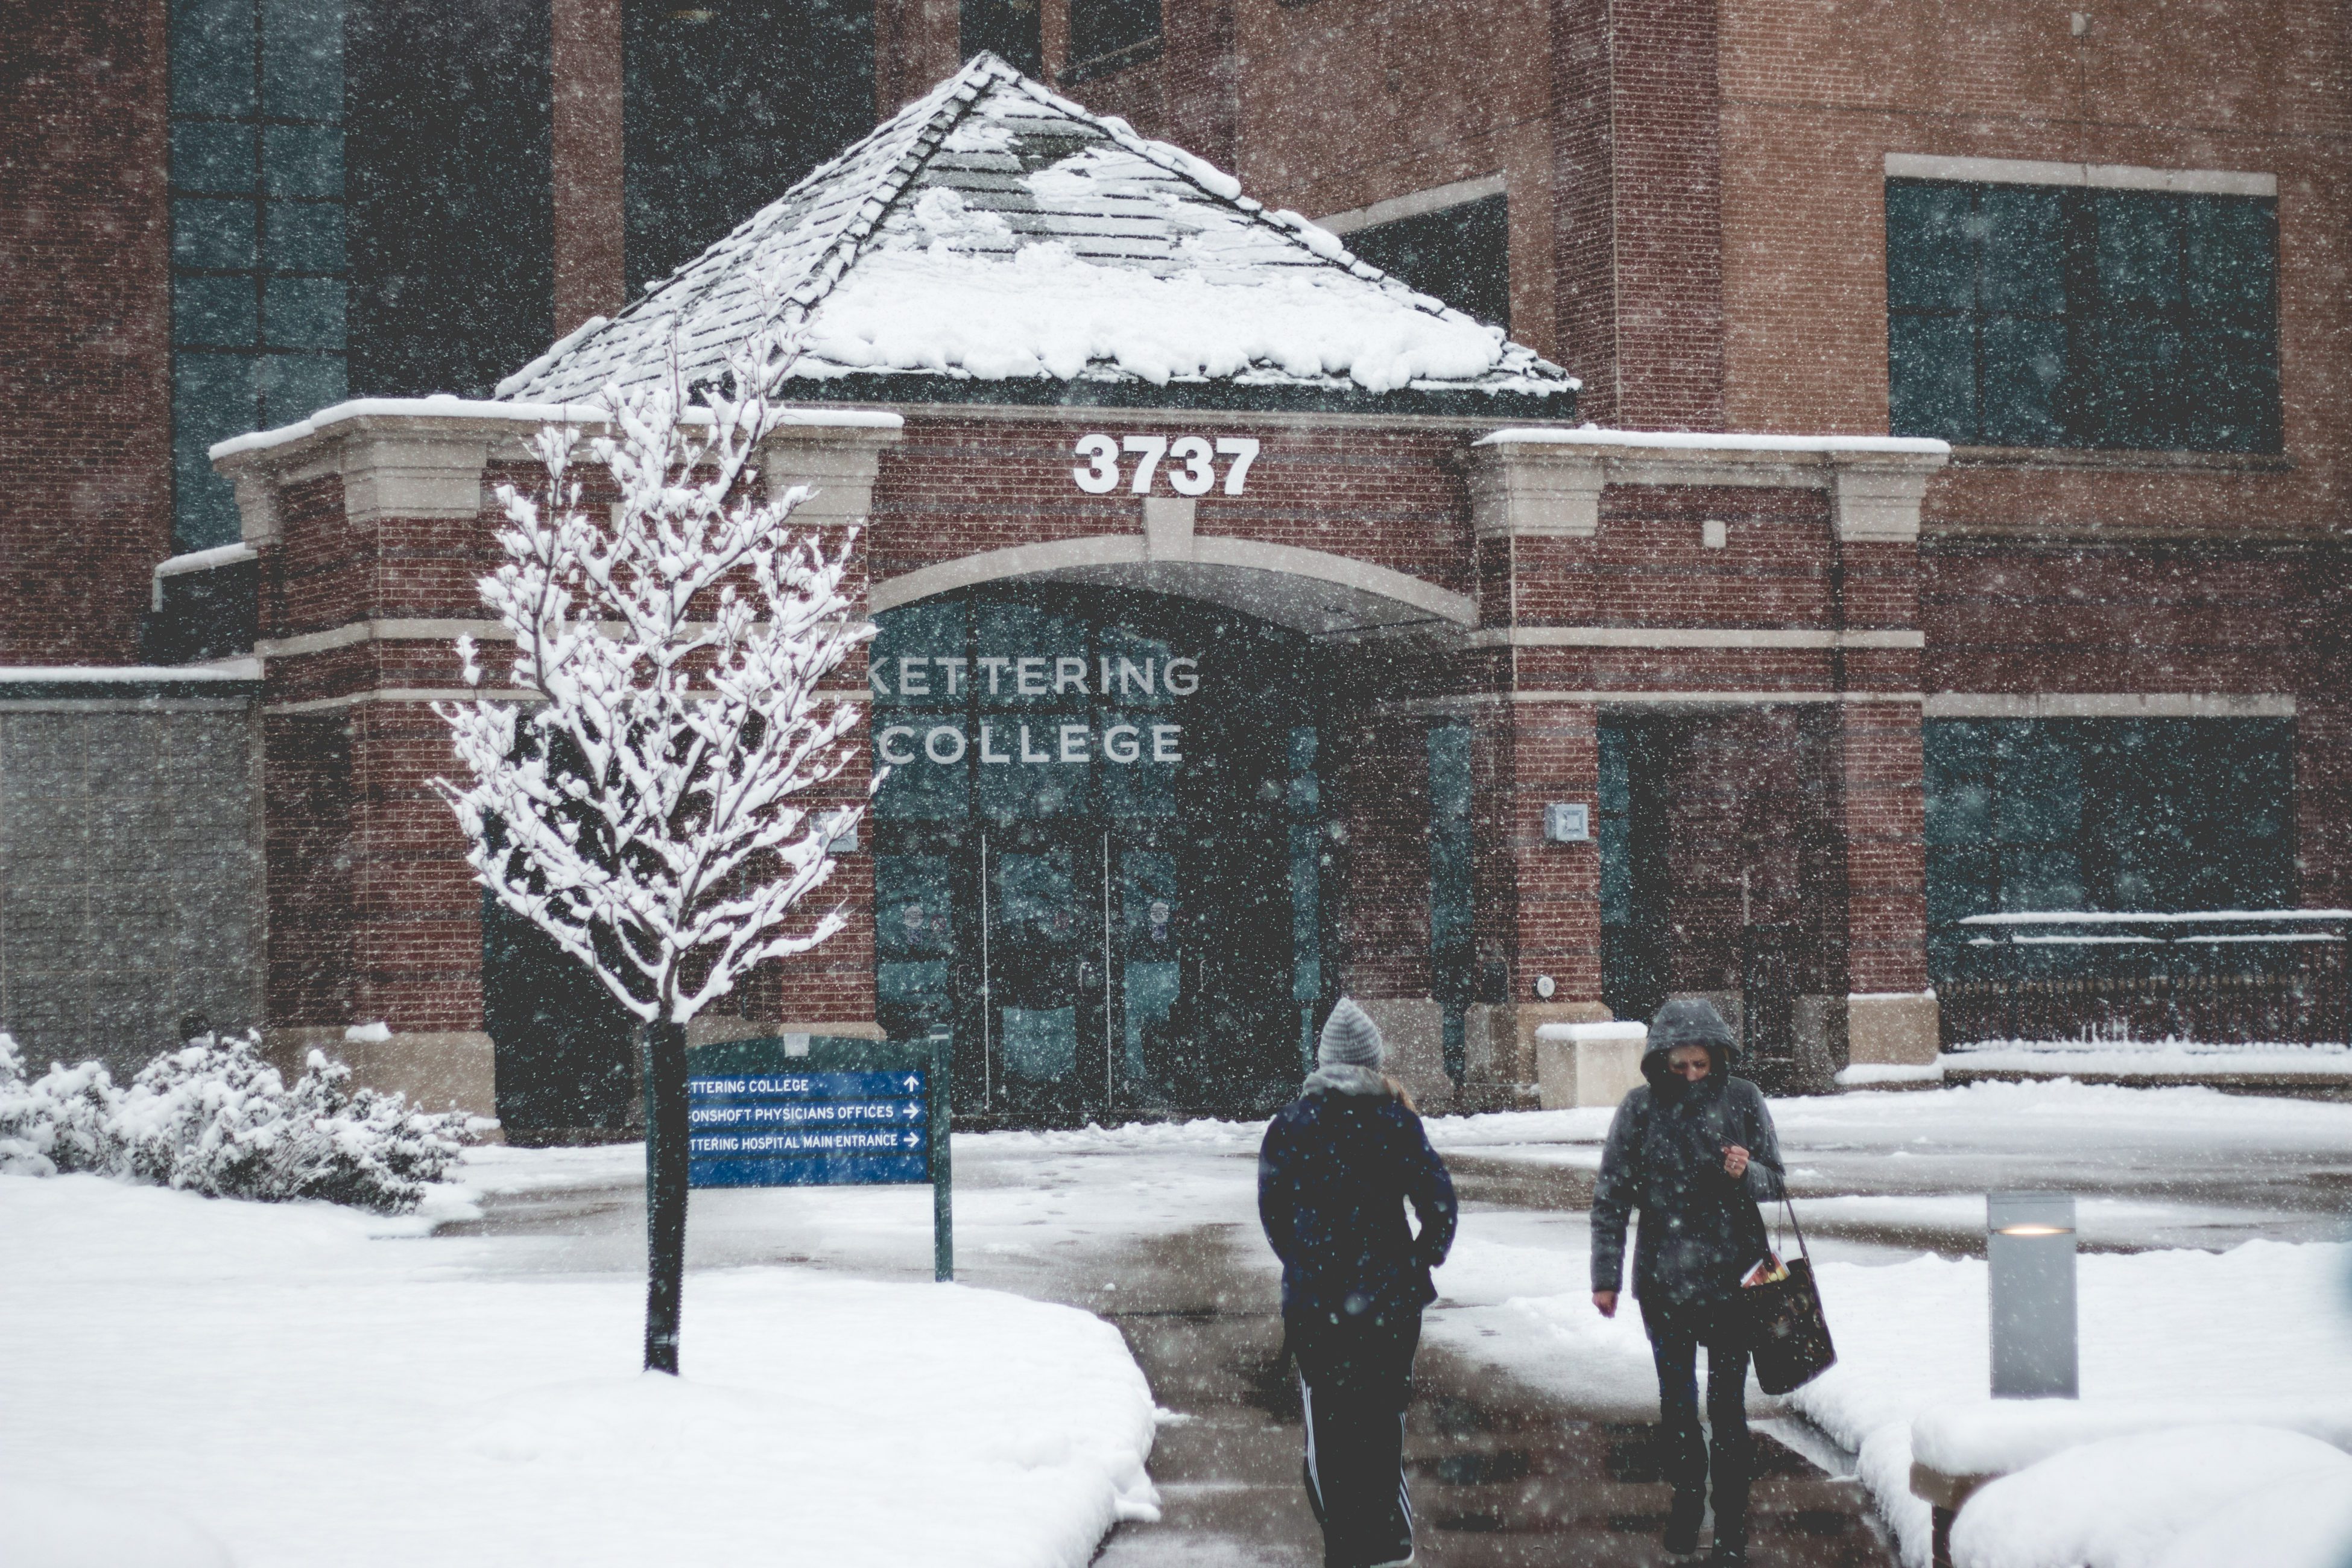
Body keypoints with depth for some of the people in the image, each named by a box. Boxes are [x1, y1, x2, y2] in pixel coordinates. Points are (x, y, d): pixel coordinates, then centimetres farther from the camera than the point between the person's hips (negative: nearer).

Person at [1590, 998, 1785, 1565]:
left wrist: (1748, 1173, -18)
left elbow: (1775, 1182, 5)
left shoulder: (1742, 1100, -3)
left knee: (1727, 1404, -1)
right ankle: (1686, 1497, 32)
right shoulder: (1641, 1109, -4)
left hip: (1731, 1277, -1)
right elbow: (1611, 1197, 2)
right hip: (1664, 1279, 1)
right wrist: (1606, 1275, 0)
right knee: (1676, 1401, 12)